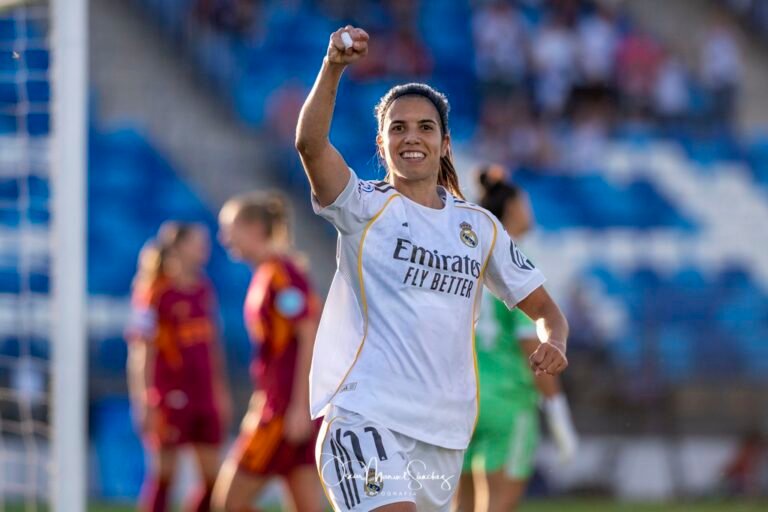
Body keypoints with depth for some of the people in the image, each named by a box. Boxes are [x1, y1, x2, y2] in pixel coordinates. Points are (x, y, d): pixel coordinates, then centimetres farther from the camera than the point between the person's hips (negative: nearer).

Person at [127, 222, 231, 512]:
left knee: (213, 477, 4)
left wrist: (221, 391, 18)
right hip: (172, 398, -7)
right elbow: (141, 351, -12)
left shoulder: (204, 289, 10)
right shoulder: (155, 293, -11)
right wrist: (145, 402, -15)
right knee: (164, 474, -1)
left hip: (206, 399, 7)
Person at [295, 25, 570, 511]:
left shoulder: (480, 227, 13)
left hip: (444, 434, 5)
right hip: (366, 415, -5)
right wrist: (333, 68, -34)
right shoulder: (365, 208, 1)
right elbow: (310, 143, -19)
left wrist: (554, 344, -5)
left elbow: (544, 308, 18)